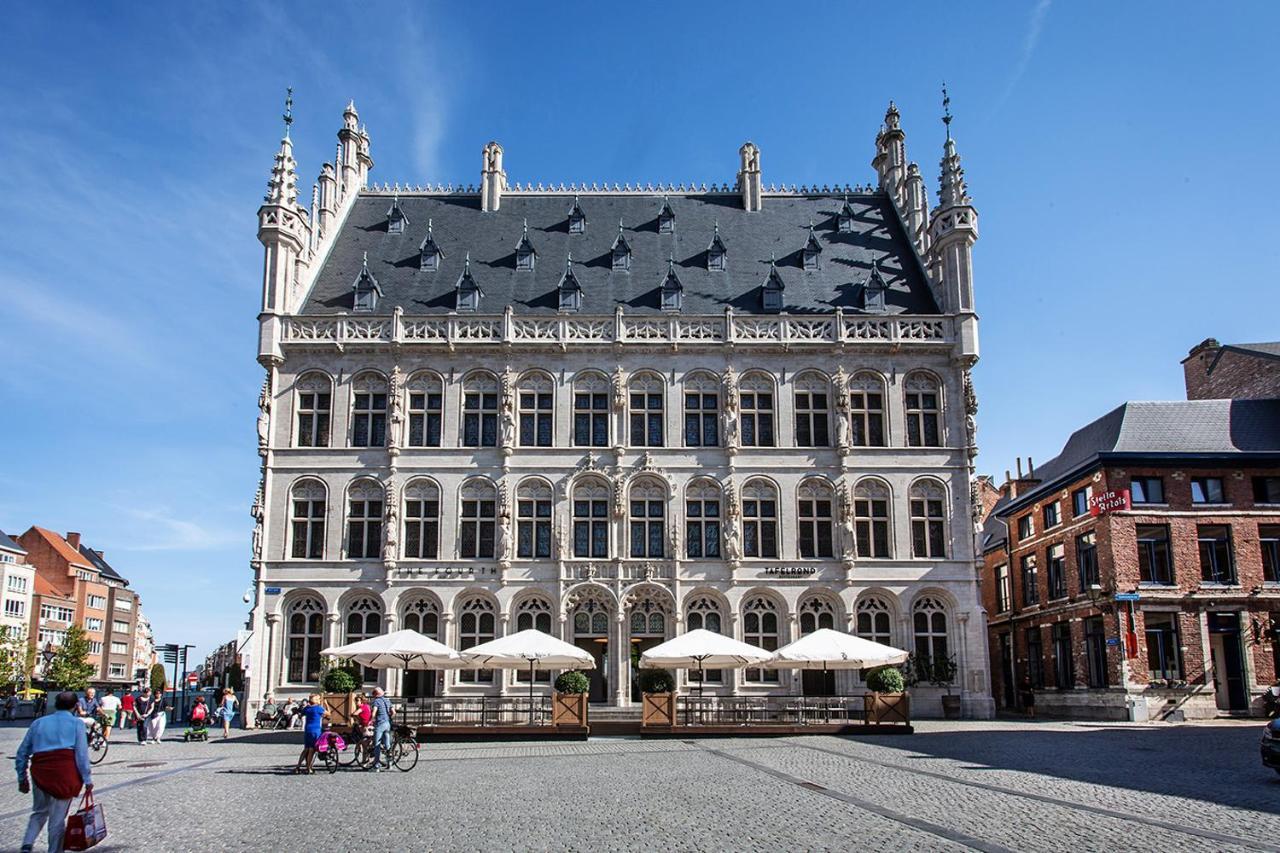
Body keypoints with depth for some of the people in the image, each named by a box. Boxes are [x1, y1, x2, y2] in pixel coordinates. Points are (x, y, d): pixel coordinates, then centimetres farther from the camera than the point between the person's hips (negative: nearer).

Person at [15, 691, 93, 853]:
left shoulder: (38, 723, 17)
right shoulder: (76, 723, 6)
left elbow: (22, 753, 16)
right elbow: (82, 753, -1)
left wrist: (22, 778, 23)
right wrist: (87, 779, 1)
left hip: (40, 772, 3)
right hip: (65, 771, -3)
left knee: (39, 812, 19)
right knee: (58, 816, 5)